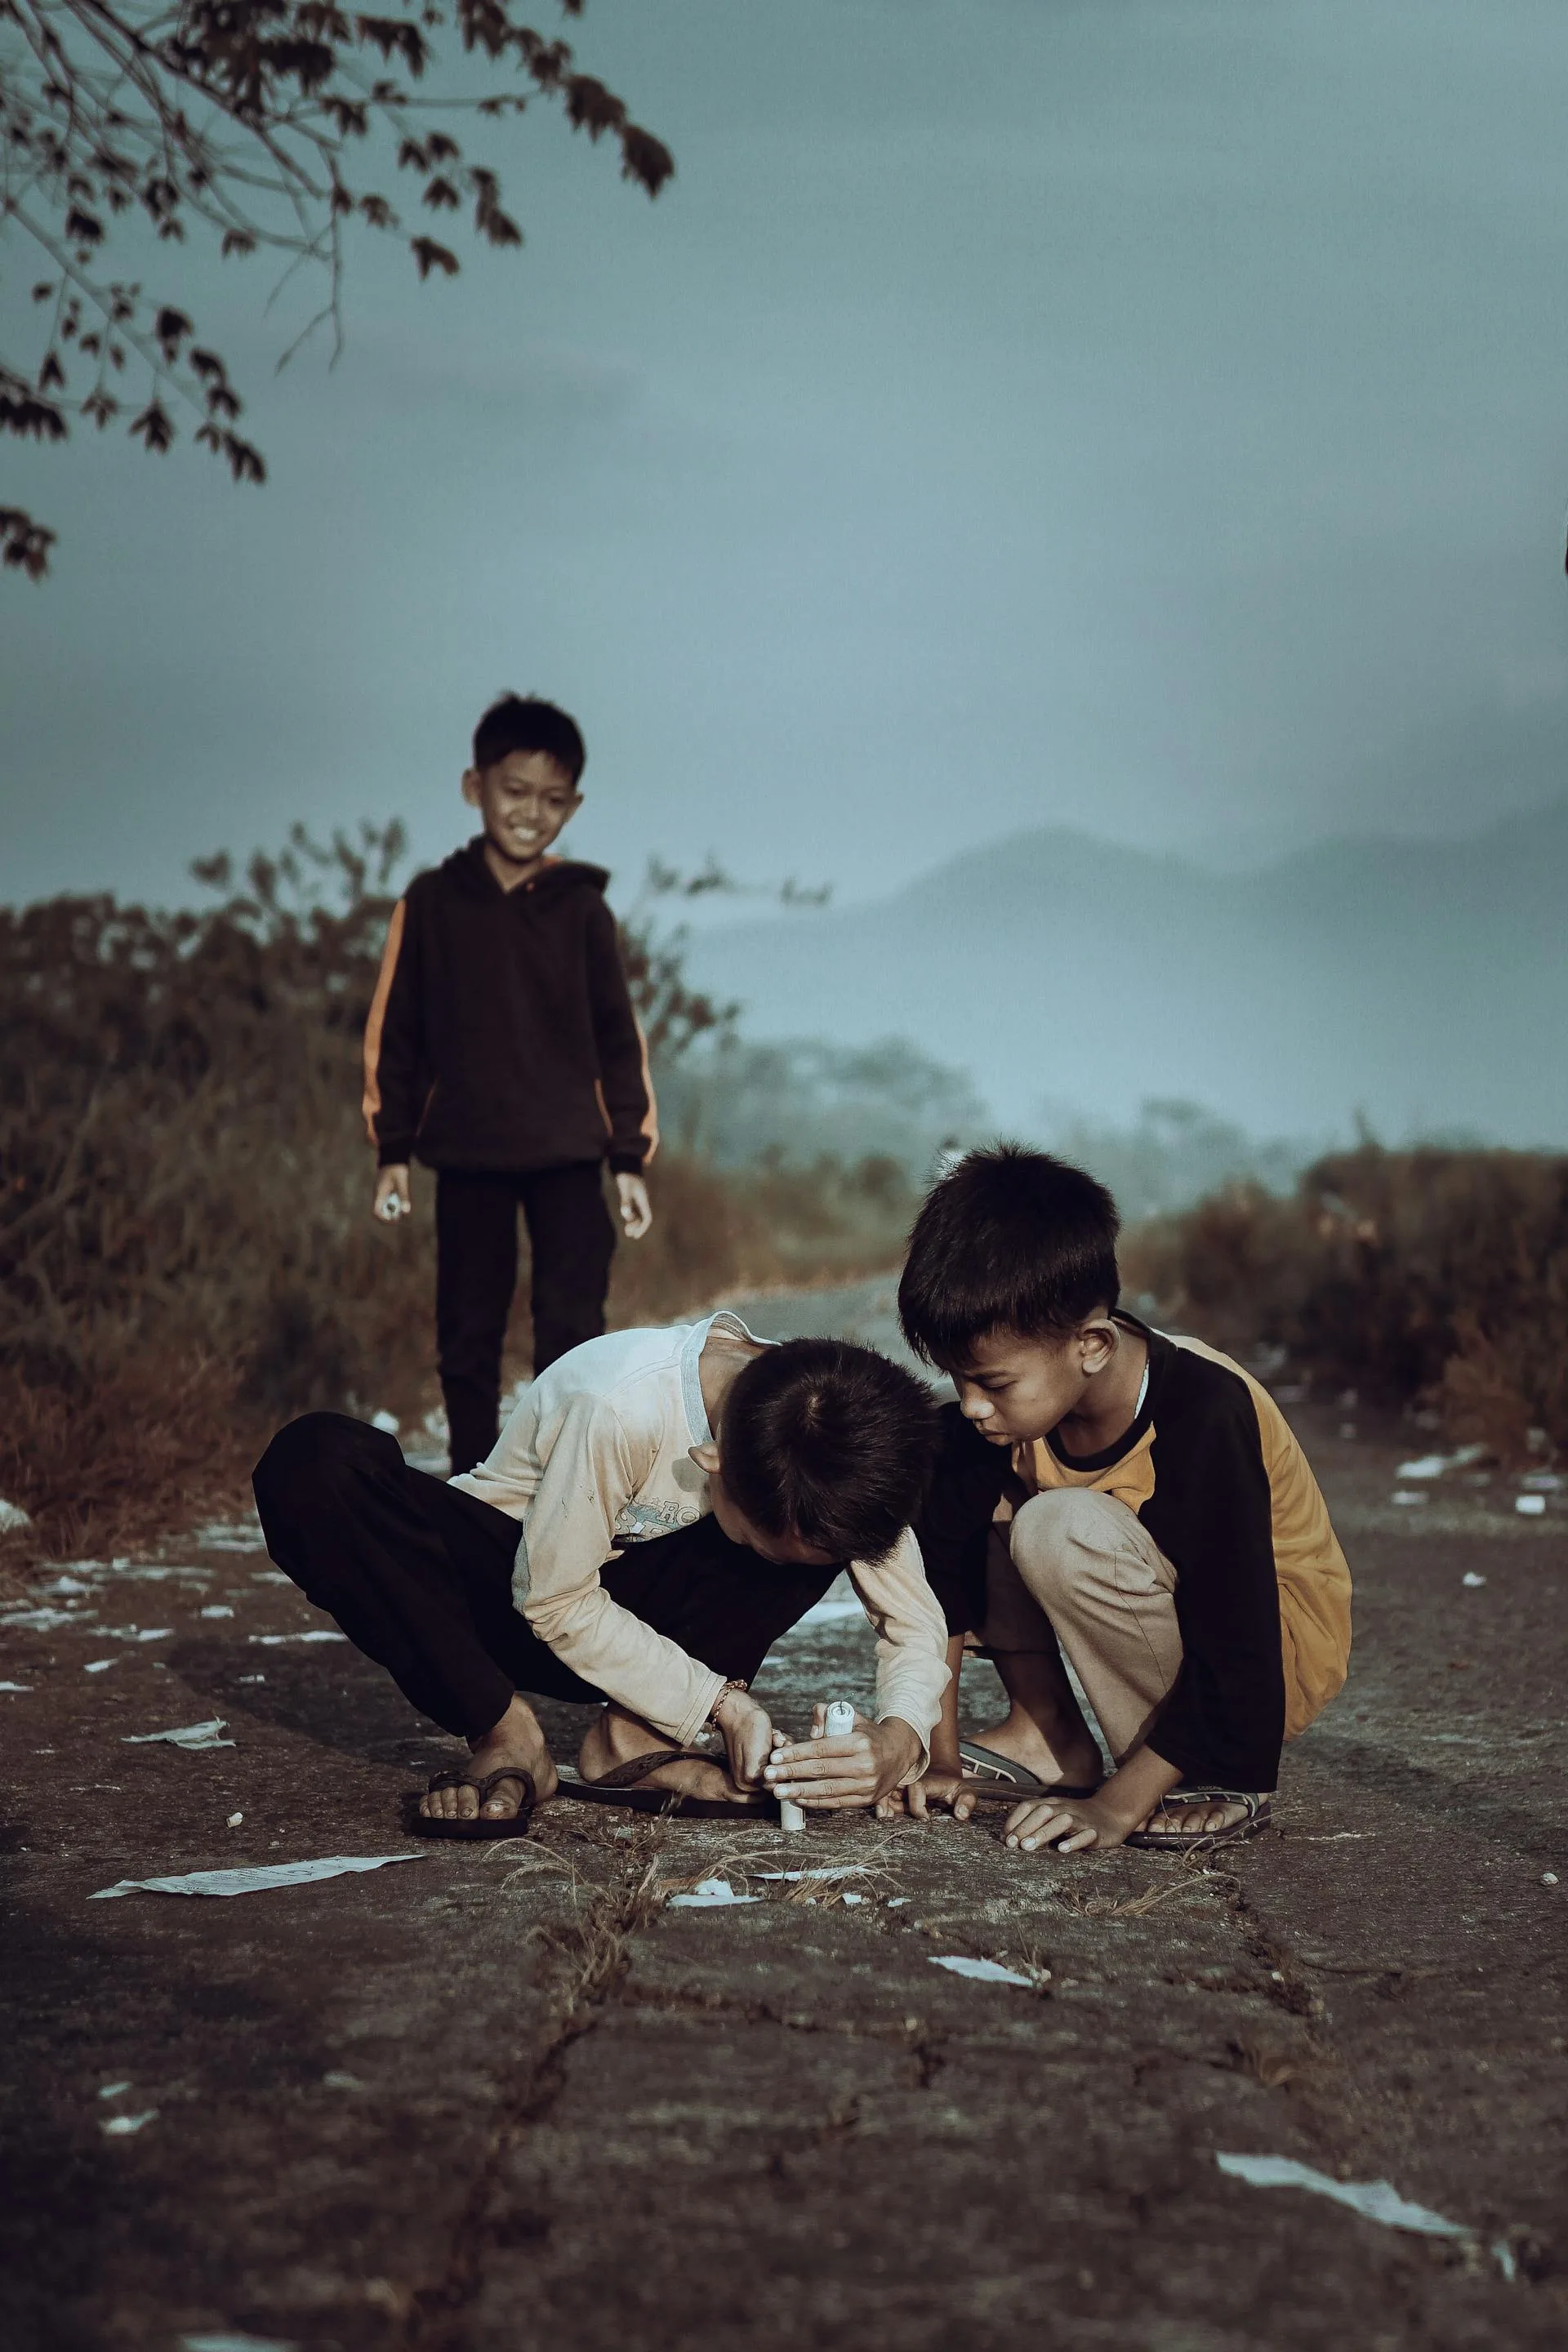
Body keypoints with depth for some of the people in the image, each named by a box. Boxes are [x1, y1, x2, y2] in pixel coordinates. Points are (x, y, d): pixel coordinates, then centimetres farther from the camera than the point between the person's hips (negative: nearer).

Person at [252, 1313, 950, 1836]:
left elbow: (915, 1620, -13)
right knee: (315, 1459, -33)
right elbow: (555, 1602, -23)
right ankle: (505, 1738, -23)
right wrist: (722, 1703, -27)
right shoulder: (623, 1408, -36)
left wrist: (899, 1737, -33)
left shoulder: (834, 1423, -22)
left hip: (633, 1598, 4)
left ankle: (634, 1736, -15)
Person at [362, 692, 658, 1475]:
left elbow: (619, 1037, 7)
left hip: (569, 1154, 0)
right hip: (467, 1155, 1)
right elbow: (393, 1032, 6)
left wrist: (629, 1156, 3)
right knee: (468, 1337, 5)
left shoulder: (582, 908, 2)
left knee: (573, 1330, -6)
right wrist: (393, 1150, 3)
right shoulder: (431, 903, 2)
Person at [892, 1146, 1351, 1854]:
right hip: (1169, 1602, 7)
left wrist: (1116, 1807, -29)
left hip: (1274, 1651, -7)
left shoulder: (1204, 1417, -32)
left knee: (1060, 1531, -31)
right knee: (967, 1489, -10)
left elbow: (1235, 1663, -29)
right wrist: (937, 1757, -8)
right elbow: (940, 1569, -7)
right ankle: (1044, 1732, 1)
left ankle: (1206, 1779, -16)